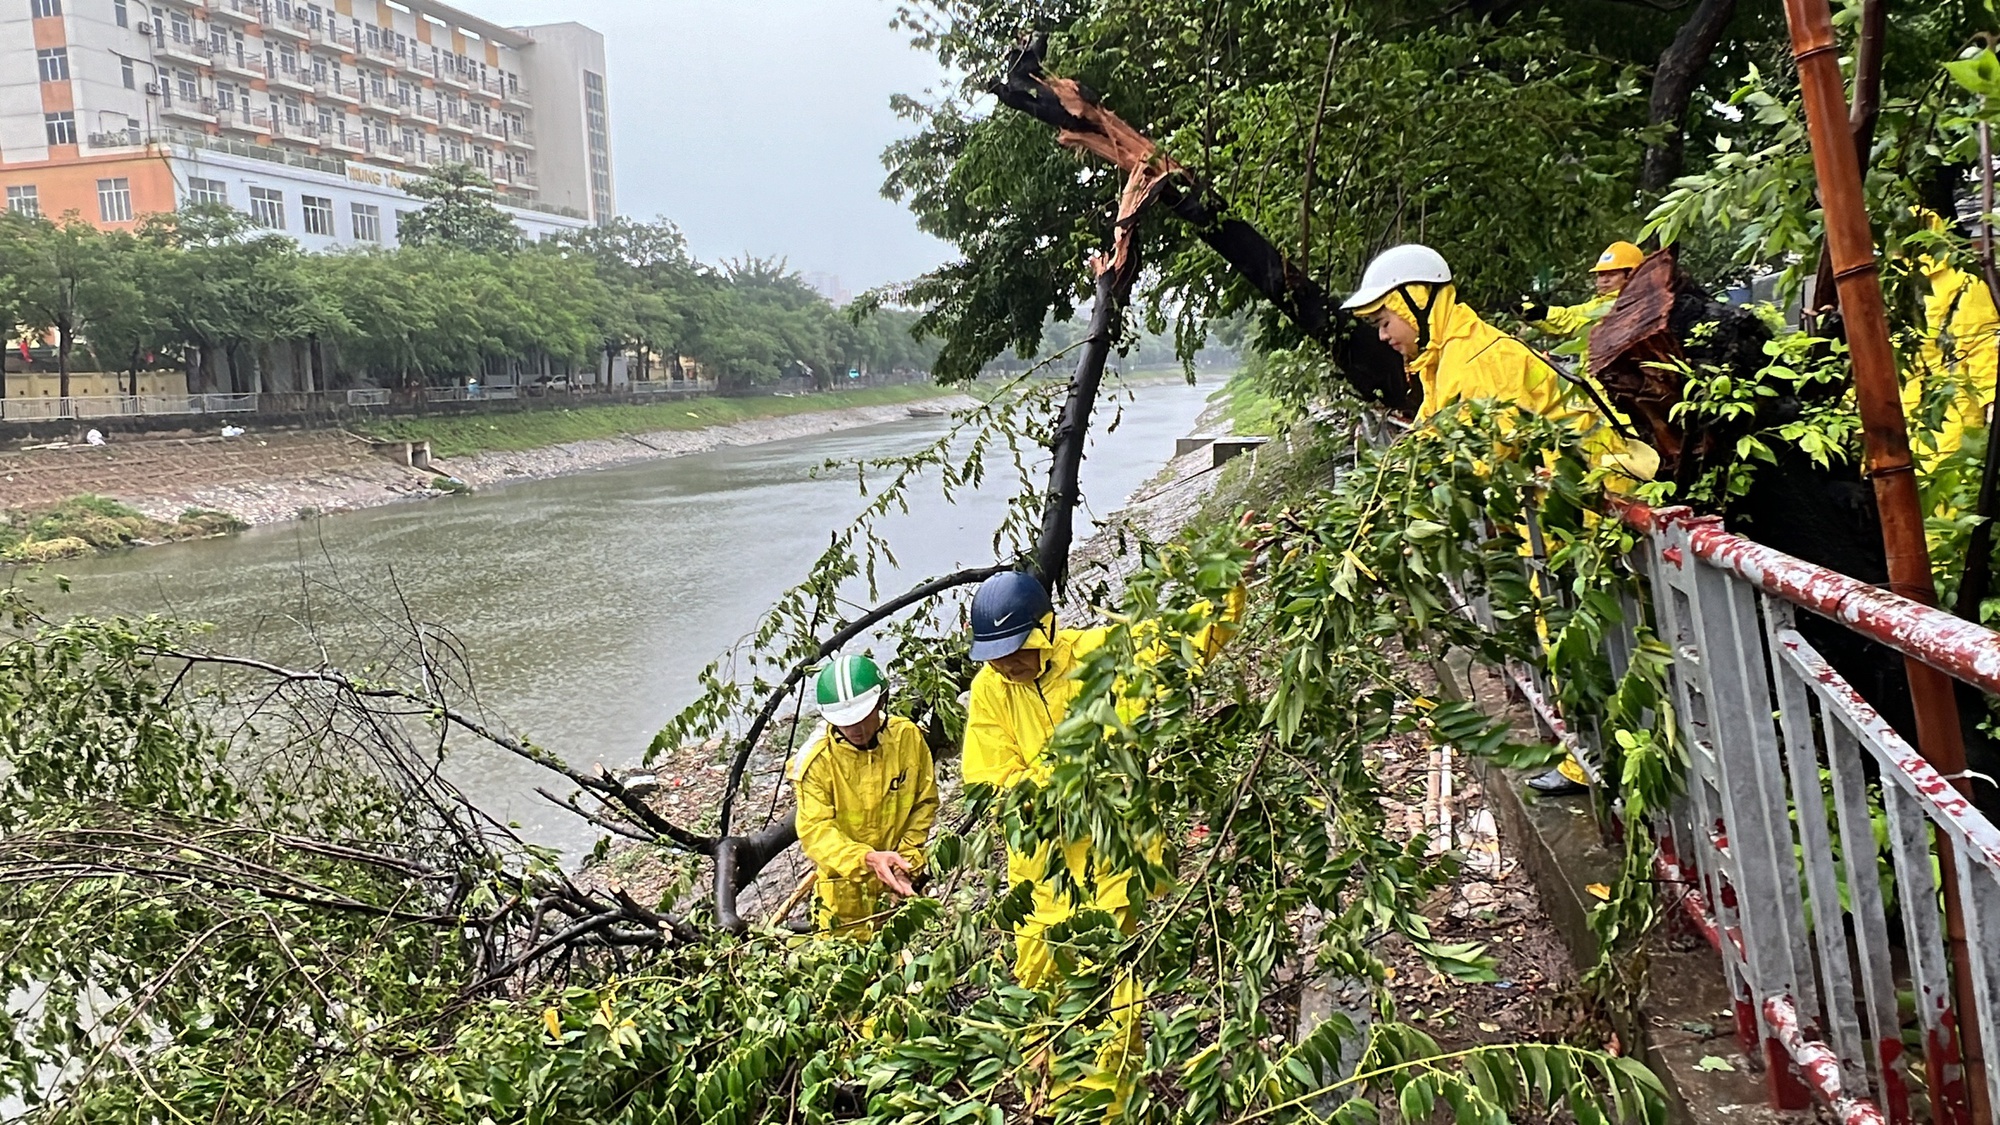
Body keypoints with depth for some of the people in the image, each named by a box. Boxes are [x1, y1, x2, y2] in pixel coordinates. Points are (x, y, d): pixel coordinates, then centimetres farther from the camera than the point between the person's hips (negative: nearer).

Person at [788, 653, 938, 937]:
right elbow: (815, 829, -22)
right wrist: (868, 859, -37)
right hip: (844, 885, -3)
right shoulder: (817, 759, -19)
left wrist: (907, 858, -9)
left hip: (898, 879, 3)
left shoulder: (908, 737, -9)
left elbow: (925, 802, 1)